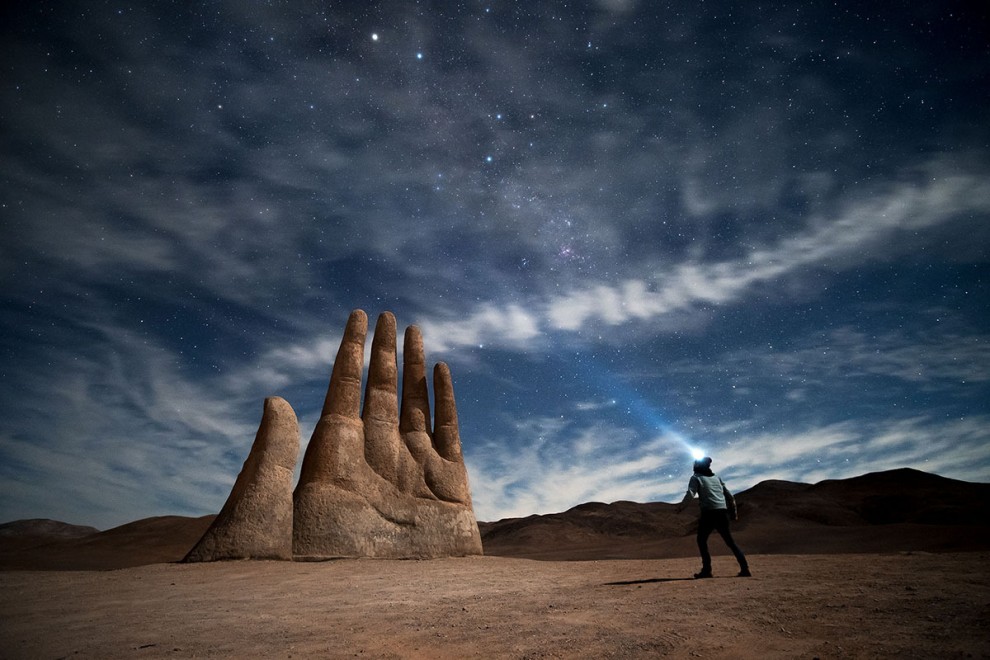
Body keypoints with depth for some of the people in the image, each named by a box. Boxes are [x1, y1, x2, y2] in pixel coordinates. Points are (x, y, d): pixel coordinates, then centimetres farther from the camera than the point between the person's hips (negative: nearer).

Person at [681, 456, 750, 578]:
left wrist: (681, 505, 0)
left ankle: (706, 570, -2)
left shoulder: (696, 478, 3)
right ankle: (745, 569, 9)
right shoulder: (717, 477, 21)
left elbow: (690, 494, -11)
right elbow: (729, 495, 19)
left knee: (702, 540, 6)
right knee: (730, 542, 16)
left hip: (709, 512, -6)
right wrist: (734, 510, 25)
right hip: (722, 512, 6)